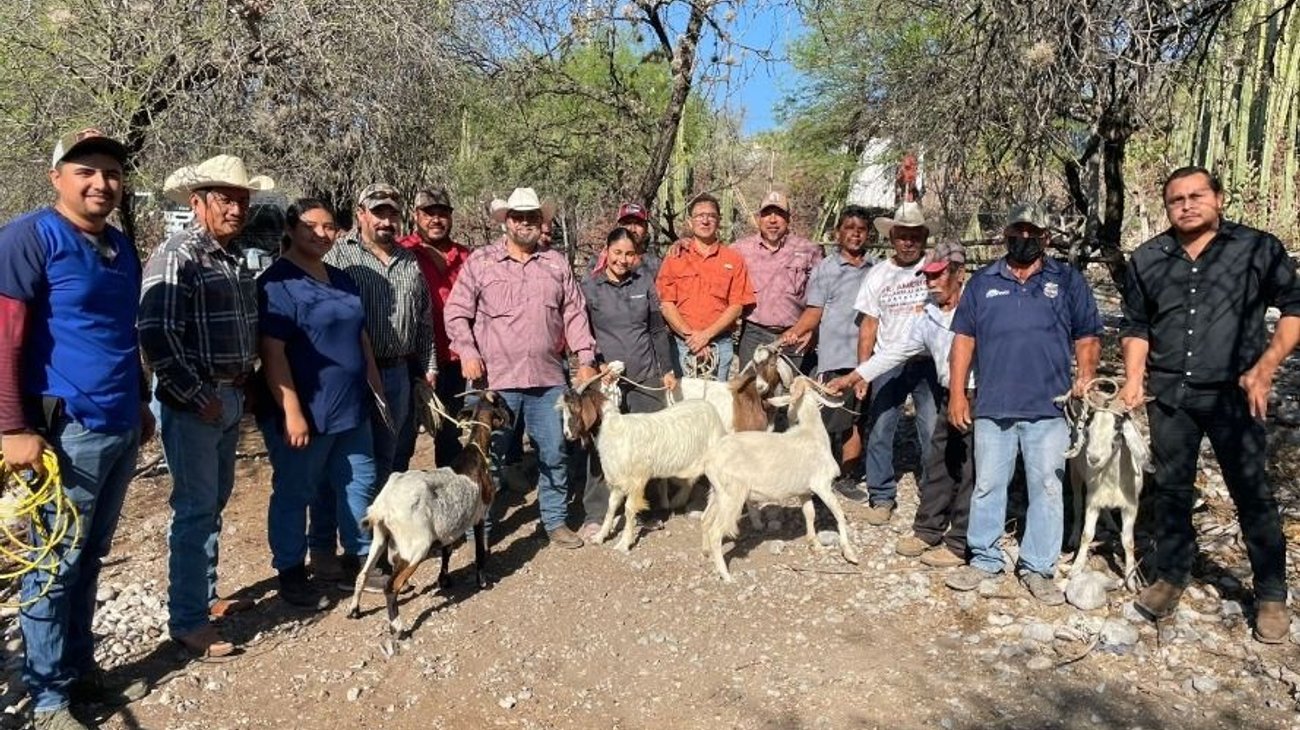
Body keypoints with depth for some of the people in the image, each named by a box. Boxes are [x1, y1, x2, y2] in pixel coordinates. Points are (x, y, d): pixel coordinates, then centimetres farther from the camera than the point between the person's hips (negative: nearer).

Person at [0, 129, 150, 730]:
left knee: (90, 560, 17)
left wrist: (141, 404, 23)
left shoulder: (122, 247, 14)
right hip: (67, 431, -7)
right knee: (55, 568, 3)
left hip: (121, 429, 7)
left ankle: (81, 669, 30)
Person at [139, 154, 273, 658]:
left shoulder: (236, 257, 12)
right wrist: (198, 396, -17)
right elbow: (156, 335, -21)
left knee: (215, 502, 17)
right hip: (194, 402, -8)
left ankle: (206, 594, 30)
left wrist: (242, 384, 12)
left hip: (232, 397, 8)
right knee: (196, 509, -2)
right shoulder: (177, 256, -14)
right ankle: (187, 620, 9)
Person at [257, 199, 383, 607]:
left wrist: (378, 390, 15)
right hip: (303, 411, -8)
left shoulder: (343, 280, 12)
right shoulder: (277, 283, -12)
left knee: (360, 484, 14)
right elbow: (273, 353, -17)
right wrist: (292, 411, -22)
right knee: (294, 493, 6)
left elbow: (361, 338, 18)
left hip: (351, 408, 8)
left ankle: (359, 561, 29)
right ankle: (291, 574, 21)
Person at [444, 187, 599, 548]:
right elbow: (456, 312, 1)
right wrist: (467, 352, -12)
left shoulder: (557, 264, 11)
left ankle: (555, 521, 25)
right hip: (495, 378, -2)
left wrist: (585, 359, 4)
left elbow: (575, 315, 11)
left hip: (549, 378, 3)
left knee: (553, 453, 10)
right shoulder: (480, 261, 3)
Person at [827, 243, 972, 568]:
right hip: (949, 399, 8)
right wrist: (852, 377, 13)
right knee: (936, 467, 14)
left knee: (967, 473, 1)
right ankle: (927, 530, 28)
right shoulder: (931, 318, 11)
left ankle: (960, 544, 13)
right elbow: (896, 353, 15)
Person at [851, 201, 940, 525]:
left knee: (934, 432, 0)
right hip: (888, 363, 2)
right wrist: (862, 370, 3)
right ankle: (881, 497, 14)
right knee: (879, 430, 1)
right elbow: (869, 324, 8)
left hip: (928, 361, -2)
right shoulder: (877, 274, 8)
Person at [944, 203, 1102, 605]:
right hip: (992, 406, 1)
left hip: (1048, 408, -1)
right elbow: (964, 338, 7)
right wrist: (957, 393, 1)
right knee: (987, 485, 8)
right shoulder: (983, 282, 10)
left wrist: (1085, 375, -10)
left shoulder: (1068, 281, 8)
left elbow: (1087, 336, 7)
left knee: (1047, 488, 4)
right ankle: (984, 559, 21)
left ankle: (1038, 568, 16)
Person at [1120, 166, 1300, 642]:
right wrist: (1134, 379, 2)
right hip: (1168, 396, 3)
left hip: (1233, 395, -2)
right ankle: (1170, 577, 26)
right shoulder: (1147, 259, 7)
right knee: (1172, 490, 12)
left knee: (1253, 494, 4)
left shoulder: (1258, 249, -1)